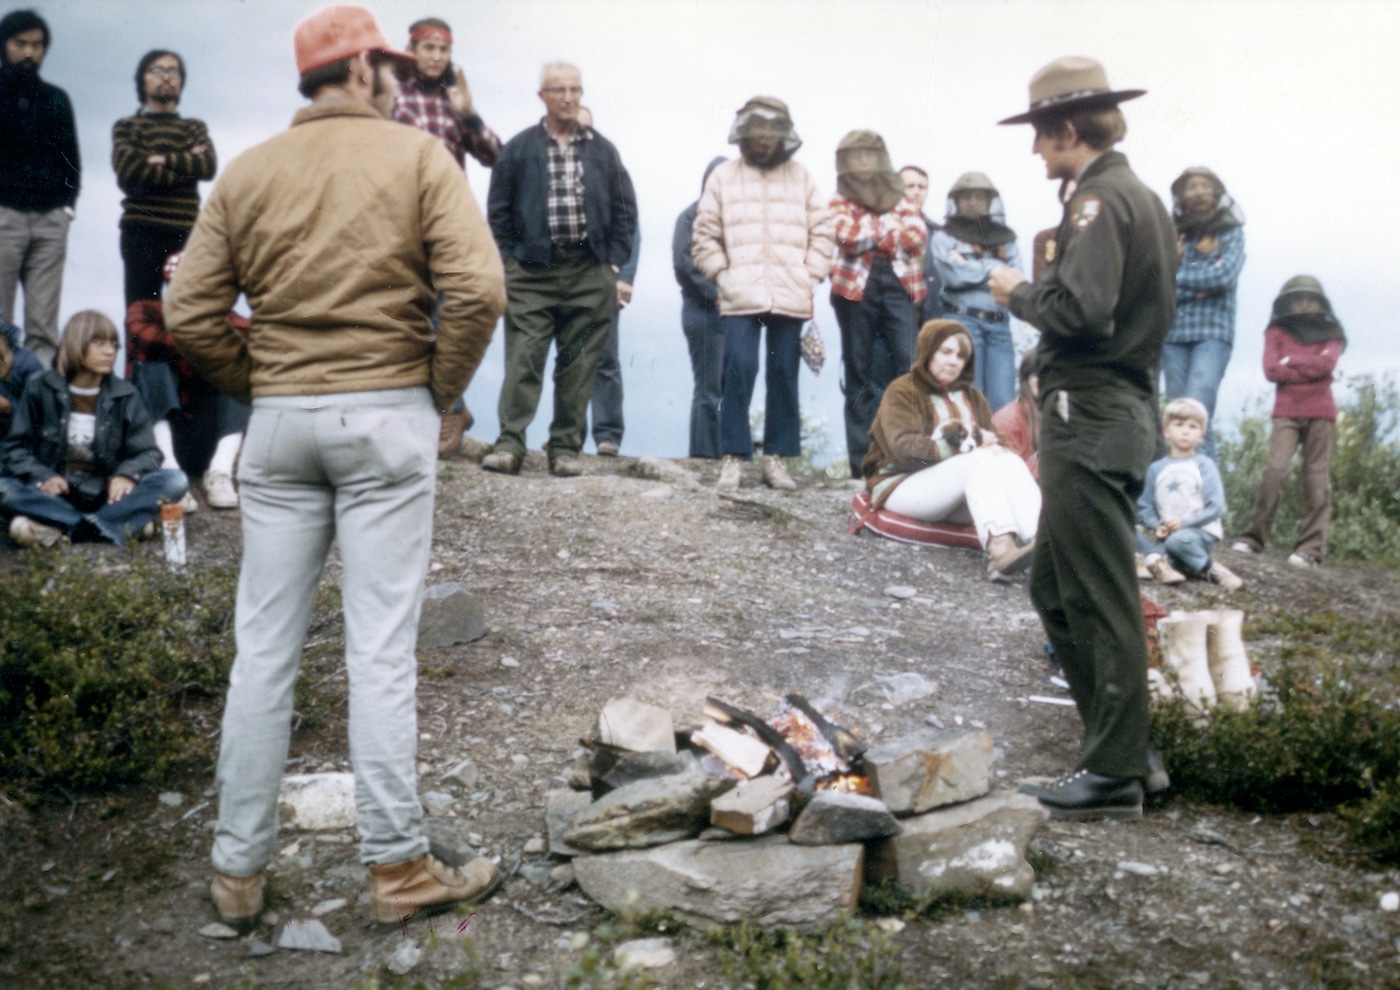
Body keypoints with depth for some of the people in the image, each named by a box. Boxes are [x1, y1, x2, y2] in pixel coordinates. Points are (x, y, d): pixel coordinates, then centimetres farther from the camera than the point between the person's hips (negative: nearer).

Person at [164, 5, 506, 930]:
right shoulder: (417, 156, -1)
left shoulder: (246, 173, 8)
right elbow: (478, 289, -13)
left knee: (263, 649, 8)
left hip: (278, 424, 3)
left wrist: (263, 389, 11)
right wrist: (440, 391, -1)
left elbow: (192, 314, 1)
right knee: (381, 647, 0)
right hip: (387, 416, -3)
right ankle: (399, 864, 7)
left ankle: (238, 869, 14)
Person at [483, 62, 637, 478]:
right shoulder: (519, 149, 7)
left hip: (590, 273, 2)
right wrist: (509, 263, -2)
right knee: (523, 359, -7)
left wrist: (613, 265, 4)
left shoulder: (602, 150, 11)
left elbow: (625, 210, 12)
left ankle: (566, 447, 8)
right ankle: (510, 443, -7)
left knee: (578, 364, 3)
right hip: (532, 271, -1)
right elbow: (499, 210, 6)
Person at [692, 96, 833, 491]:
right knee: (739, 370, -12)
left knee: (784, 376, 4)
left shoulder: (801, 178, 13)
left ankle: (776, 457, 10)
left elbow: (821, 232, 13)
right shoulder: (723, 177, 10)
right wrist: (722, 274, -1)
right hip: (741, 297, -2)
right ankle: (733, 457, -5)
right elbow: (705, 236, 8)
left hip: (791, 298, 2)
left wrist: (810, 275, 2)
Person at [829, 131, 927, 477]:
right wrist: (890, 226, -1)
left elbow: (918, 236, 0)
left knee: (912, 365, -14)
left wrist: (870, 232, -4)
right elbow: (847, 235, -10)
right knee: (859, 373, 2)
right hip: (856, 288, -1)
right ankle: (862, 461, 5)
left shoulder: (902, 201, 18)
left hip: (898, 285, 1)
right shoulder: (840, 202, 12)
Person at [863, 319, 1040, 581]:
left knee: (1010, 461, -23)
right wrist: (966, 443, -19)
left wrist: (994, 447, -18)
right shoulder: (902, 392, -1)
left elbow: (994, 442, 8)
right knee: (980, 460, -30)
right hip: (901, 485, -6)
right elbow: (903, 448, -17)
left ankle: (1041, 542, -48)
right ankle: (999, 547, -55)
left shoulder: (972, 397, 21)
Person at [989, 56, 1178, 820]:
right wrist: (1037, 292, 12)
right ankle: (1121, 747, 22)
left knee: (1101, 601, -4)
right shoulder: (1142, 199, 18)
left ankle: (1115, 776, 4)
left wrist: (1019, 292, -7)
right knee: (1056, 589, 16)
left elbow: (1080, 309, -24)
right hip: (1120, 408, 10)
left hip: (1090, 418, -10)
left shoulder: (1100, 199, -12)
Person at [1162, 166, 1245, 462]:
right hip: (1174, 334, 3)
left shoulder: (1230, 233, 10)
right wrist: (1198, 288, -7)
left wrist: (1176, 277, -1)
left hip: (1213, 333, -3)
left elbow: (1225, 275, -7)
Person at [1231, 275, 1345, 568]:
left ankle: (1311, 548, -5)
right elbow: (1271, 370, -4)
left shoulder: (1330, 333, 14)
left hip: (1321, 414, 1)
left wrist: (1291, 362, -4)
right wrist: (1311, 368, -5)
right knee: (1276, 470, -15)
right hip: (1286, 412, -1)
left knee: (1317, 478, -3)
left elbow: (1327, 363, -6)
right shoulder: (1277, 332, 12)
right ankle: (1254, 538, -11)